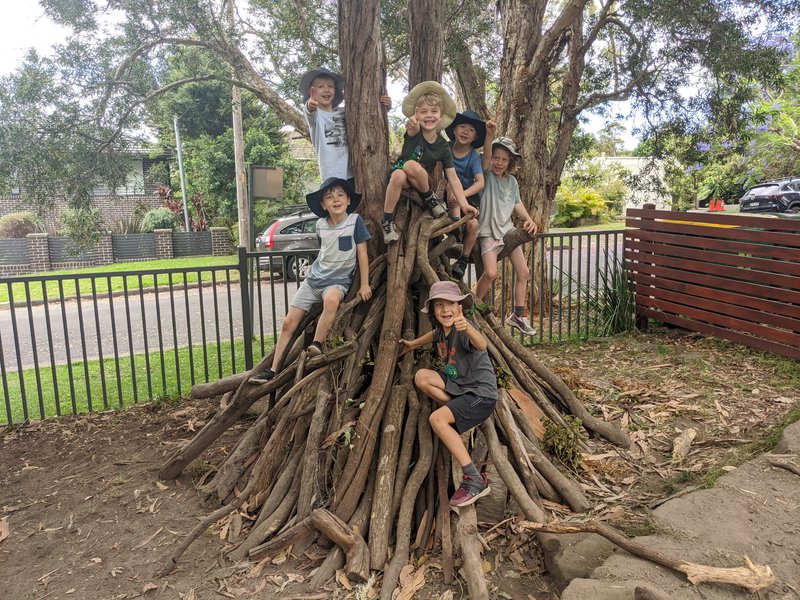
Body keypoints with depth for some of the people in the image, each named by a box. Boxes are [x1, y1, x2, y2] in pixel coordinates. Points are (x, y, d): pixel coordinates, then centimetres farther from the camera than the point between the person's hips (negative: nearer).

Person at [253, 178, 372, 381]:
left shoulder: (355, 221, -10)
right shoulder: (320, 225, 3)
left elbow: (362, 253, -8)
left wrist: (364, 284, -9)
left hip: (338, 280, -5)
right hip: (314, 278, 5)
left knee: (331, 300, -43)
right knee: (288, 324, 0)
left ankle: (317, 346, -29)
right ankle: (273, 370, 9)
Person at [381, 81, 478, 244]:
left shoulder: (443, 146, -8)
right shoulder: (414, 131, -13)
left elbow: (453, 178, -11)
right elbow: (414, 129, -40)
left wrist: (464, 204, -22)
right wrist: (412, 123, -65)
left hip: (420, 185, 0)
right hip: (401, 179, 0)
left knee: (412, 165, -33)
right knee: (398, 175, -37)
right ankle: (387, 221, -24)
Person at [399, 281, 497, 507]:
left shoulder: (463, 329, -22)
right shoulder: (441, 329, 2)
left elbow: (481, 345, -46)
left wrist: (468, 329, -65)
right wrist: (413, 344, 33)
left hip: (481, 393, -8)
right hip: (459, 384, 8)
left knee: (438, 418, -24)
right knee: (422, 376, -2)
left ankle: (475, 480, -21)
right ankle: (460, 411, 2)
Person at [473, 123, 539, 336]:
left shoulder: (512, 181, 11)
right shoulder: (487, 175, -5)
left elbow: (517, 204, 16)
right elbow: (485, 157, -23)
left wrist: (528, 219, -3)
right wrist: (489, 135, -40)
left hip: (508, 229, 6)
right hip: (489, 232, -6)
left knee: (523, 272, 5)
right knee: (491, 272, -24)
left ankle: (518, 315, 18)